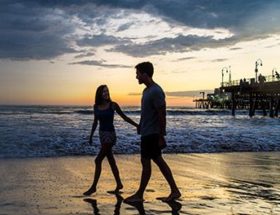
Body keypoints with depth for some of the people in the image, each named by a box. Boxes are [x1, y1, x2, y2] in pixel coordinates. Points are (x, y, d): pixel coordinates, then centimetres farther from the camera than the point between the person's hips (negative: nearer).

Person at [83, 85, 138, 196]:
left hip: (110, 134, -6)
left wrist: (137, 125, -1)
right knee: (111, 160, 13)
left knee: (98, 160, -9)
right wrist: (91, 135, 17)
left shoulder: (113, 105, -8)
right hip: (102, 134, 6)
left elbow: (124, 117, -1)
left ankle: (93, 186, -1)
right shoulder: (96, 107, 4)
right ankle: (119, 184, 25)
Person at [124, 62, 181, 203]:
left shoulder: (156, 92, -18)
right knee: (158, 160, 11)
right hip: (147, 133, 10)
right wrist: (140, 128, 20)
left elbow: (162, 115, -19)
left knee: (146, 162, -2)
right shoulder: (147, 90, 12)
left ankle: (139, 195, 9)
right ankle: (174, 191, 17)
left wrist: (161, 136, -19)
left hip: (151, 134, -10)